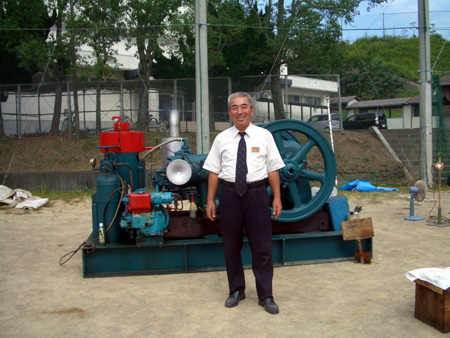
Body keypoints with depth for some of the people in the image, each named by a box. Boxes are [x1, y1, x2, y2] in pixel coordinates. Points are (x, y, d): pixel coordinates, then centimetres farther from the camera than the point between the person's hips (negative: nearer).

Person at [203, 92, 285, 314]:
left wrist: (277, 197, -3)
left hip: (257, 193, -1)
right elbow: (214, 171, 6)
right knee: (231, 246, 12)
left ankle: (265, 296, 17)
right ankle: (236, 290, 30)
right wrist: (210, 200, 2)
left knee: (262, 247, 2)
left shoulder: (264, 136, 4)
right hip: (230, 193, 2)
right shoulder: (222, 139, 5)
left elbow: (273, 169, 2)